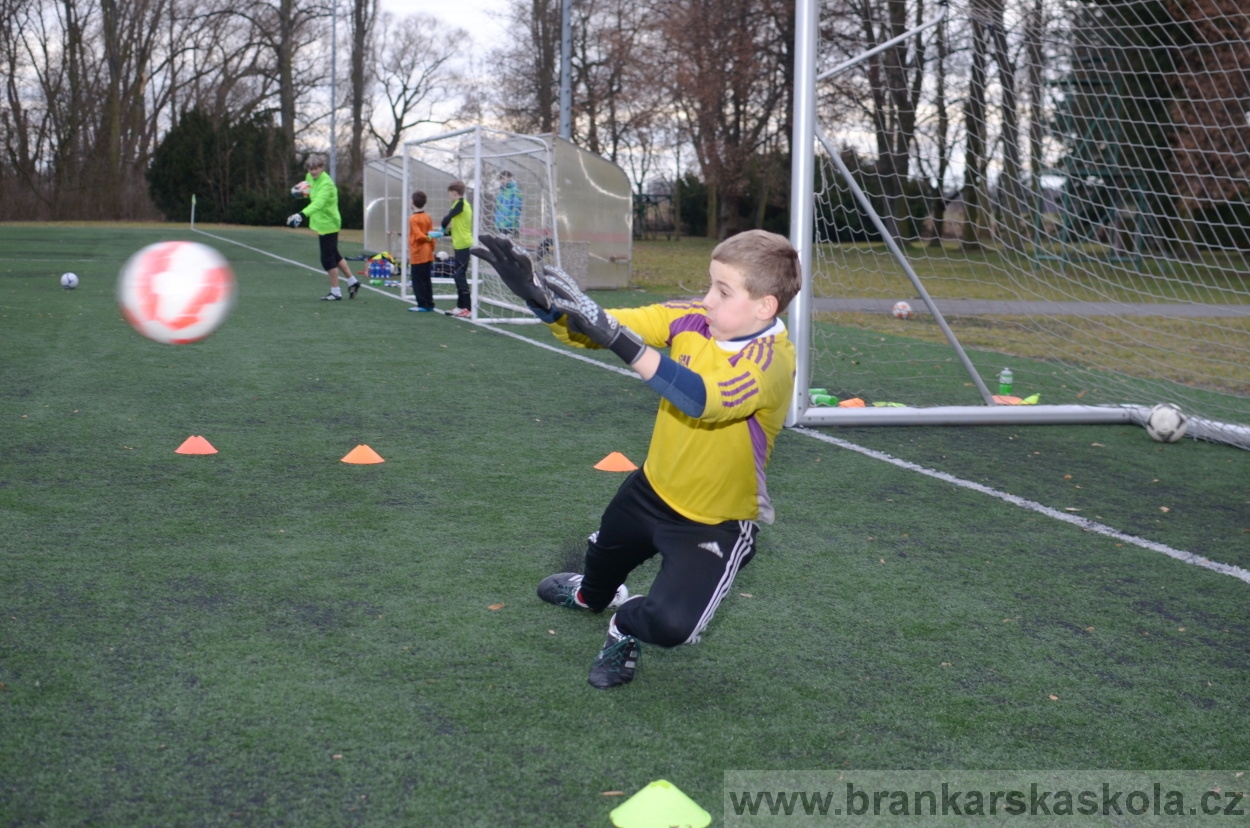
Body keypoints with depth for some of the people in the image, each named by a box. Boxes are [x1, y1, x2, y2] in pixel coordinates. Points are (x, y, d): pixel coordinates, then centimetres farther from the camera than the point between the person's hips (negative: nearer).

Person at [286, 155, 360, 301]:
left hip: (328, 224, -9)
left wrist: (302, 214, -56)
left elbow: (318, 203, -43)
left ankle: (335, 291, 6)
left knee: (327, 258, -5)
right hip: (321, 223, 9)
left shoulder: (326, 183, -25)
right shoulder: (310, 177, 2)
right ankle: (352, 280, 30)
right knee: (334, 255, 18)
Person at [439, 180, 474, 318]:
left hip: (463, 245, -10)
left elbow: (448, 218, -19)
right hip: (460, 245, 10)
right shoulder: (463, 204, 15)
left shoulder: (460, 203, -13)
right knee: (458, 275, 15)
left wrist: (444, 226, 0)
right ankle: (461, 306, 21)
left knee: (460, 276, -10)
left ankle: (468, 308, -11)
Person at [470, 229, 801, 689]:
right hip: (652, 490, 6)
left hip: (717, 524, -6)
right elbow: (593, 329, -17)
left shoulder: (772, 358, -30)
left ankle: (625, 628, 13)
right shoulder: (690, 319, -14)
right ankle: (592, 595, 70)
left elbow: (703, 398, -48)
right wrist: (536, 292, -37)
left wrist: (616, 337, -54)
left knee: (669, 623, -25)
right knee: (603, 557, 31)